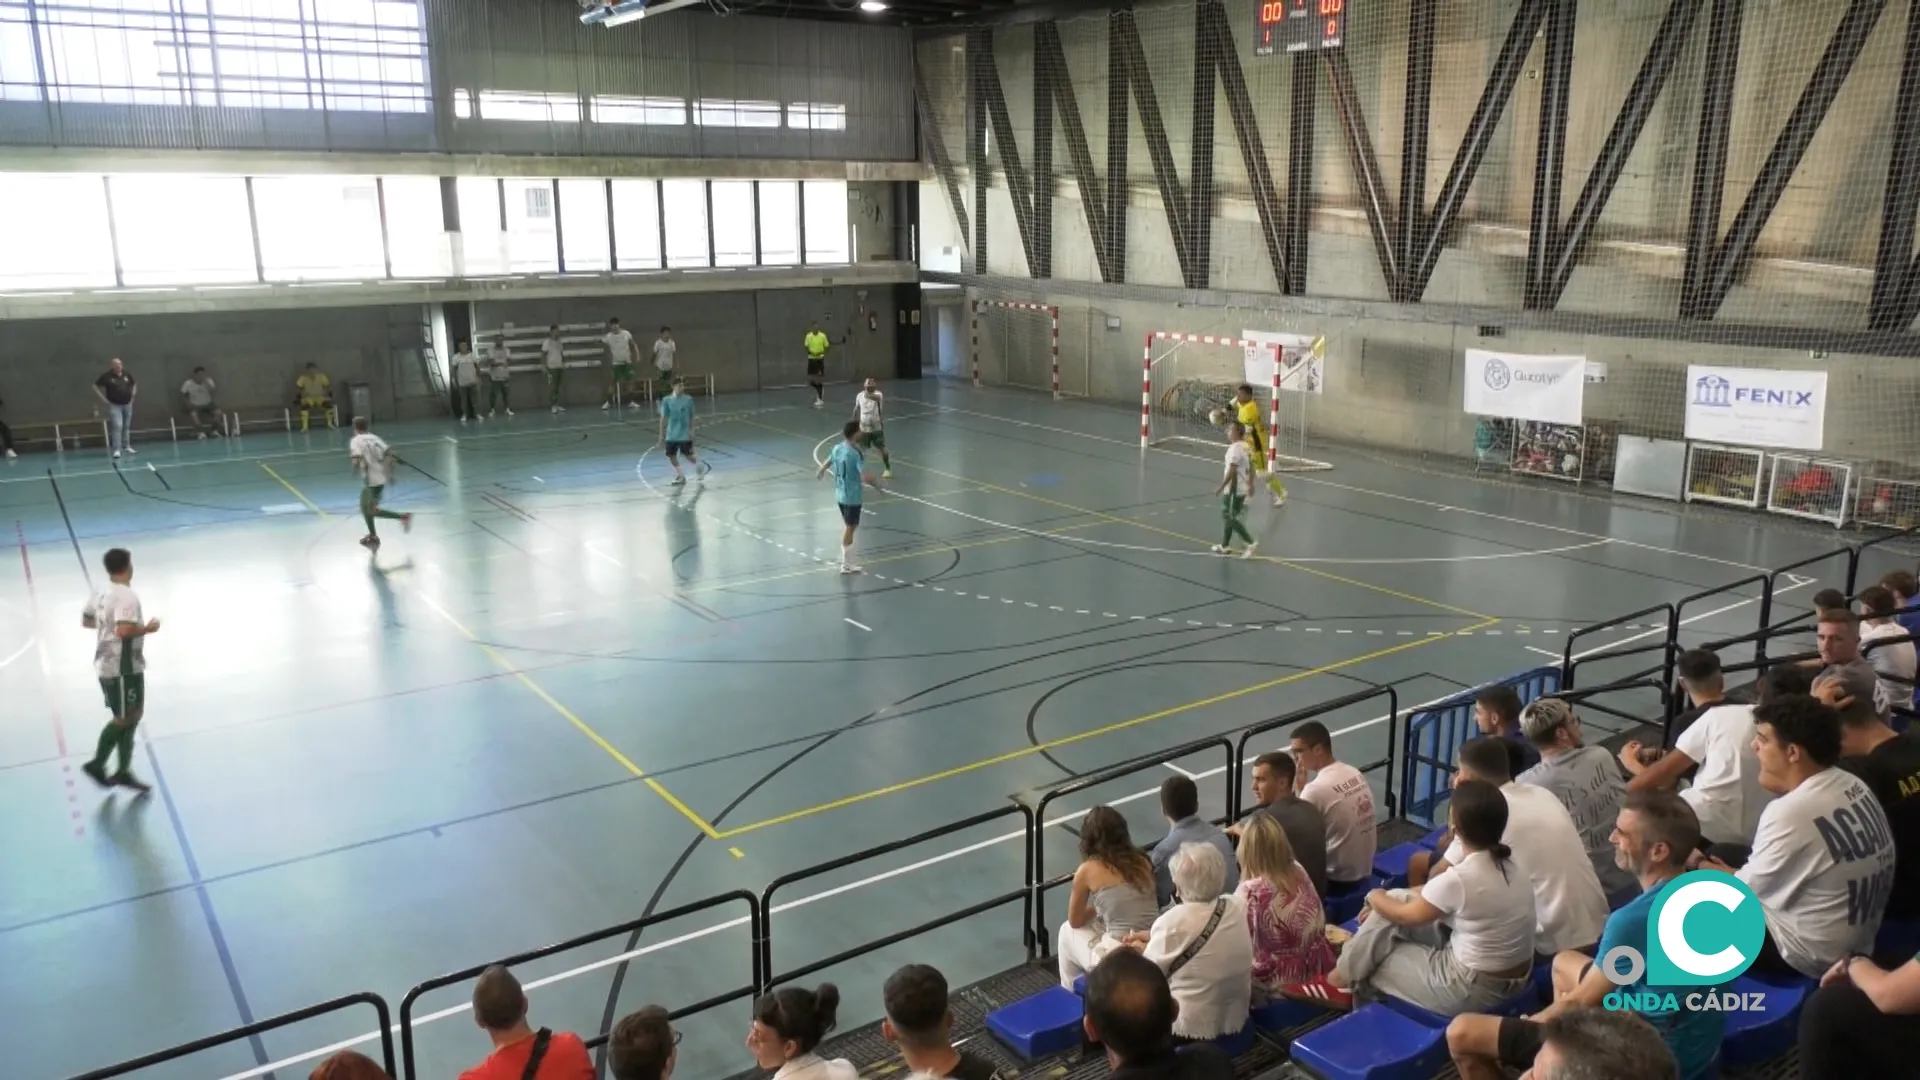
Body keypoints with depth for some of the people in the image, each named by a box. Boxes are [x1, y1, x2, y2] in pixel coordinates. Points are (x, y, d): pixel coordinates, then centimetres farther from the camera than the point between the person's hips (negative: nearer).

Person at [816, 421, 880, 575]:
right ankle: (846, 565, 9)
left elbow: (826, 463, 22)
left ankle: (845, 558, 33)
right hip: (852, 497, -8)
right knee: (850, 528, 2)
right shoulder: (856, 453, -22)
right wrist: (876, 484, -7)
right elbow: (864, 477, -28)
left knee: (847, 526, 22)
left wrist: (820, 472, 45)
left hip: (840, 494, 8)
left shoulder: (837, 449, 2)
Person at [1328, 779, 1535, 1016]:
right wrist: (1385, 900, 15)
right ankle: (1349, 969, 26)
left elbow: (1406, 916, -8)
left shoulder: (1458, 879, -28)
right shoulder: (1508, 864, -2)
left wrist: (1374, 897, 12)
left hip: (1476, 989, -8)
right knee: (1395, 900, 11)